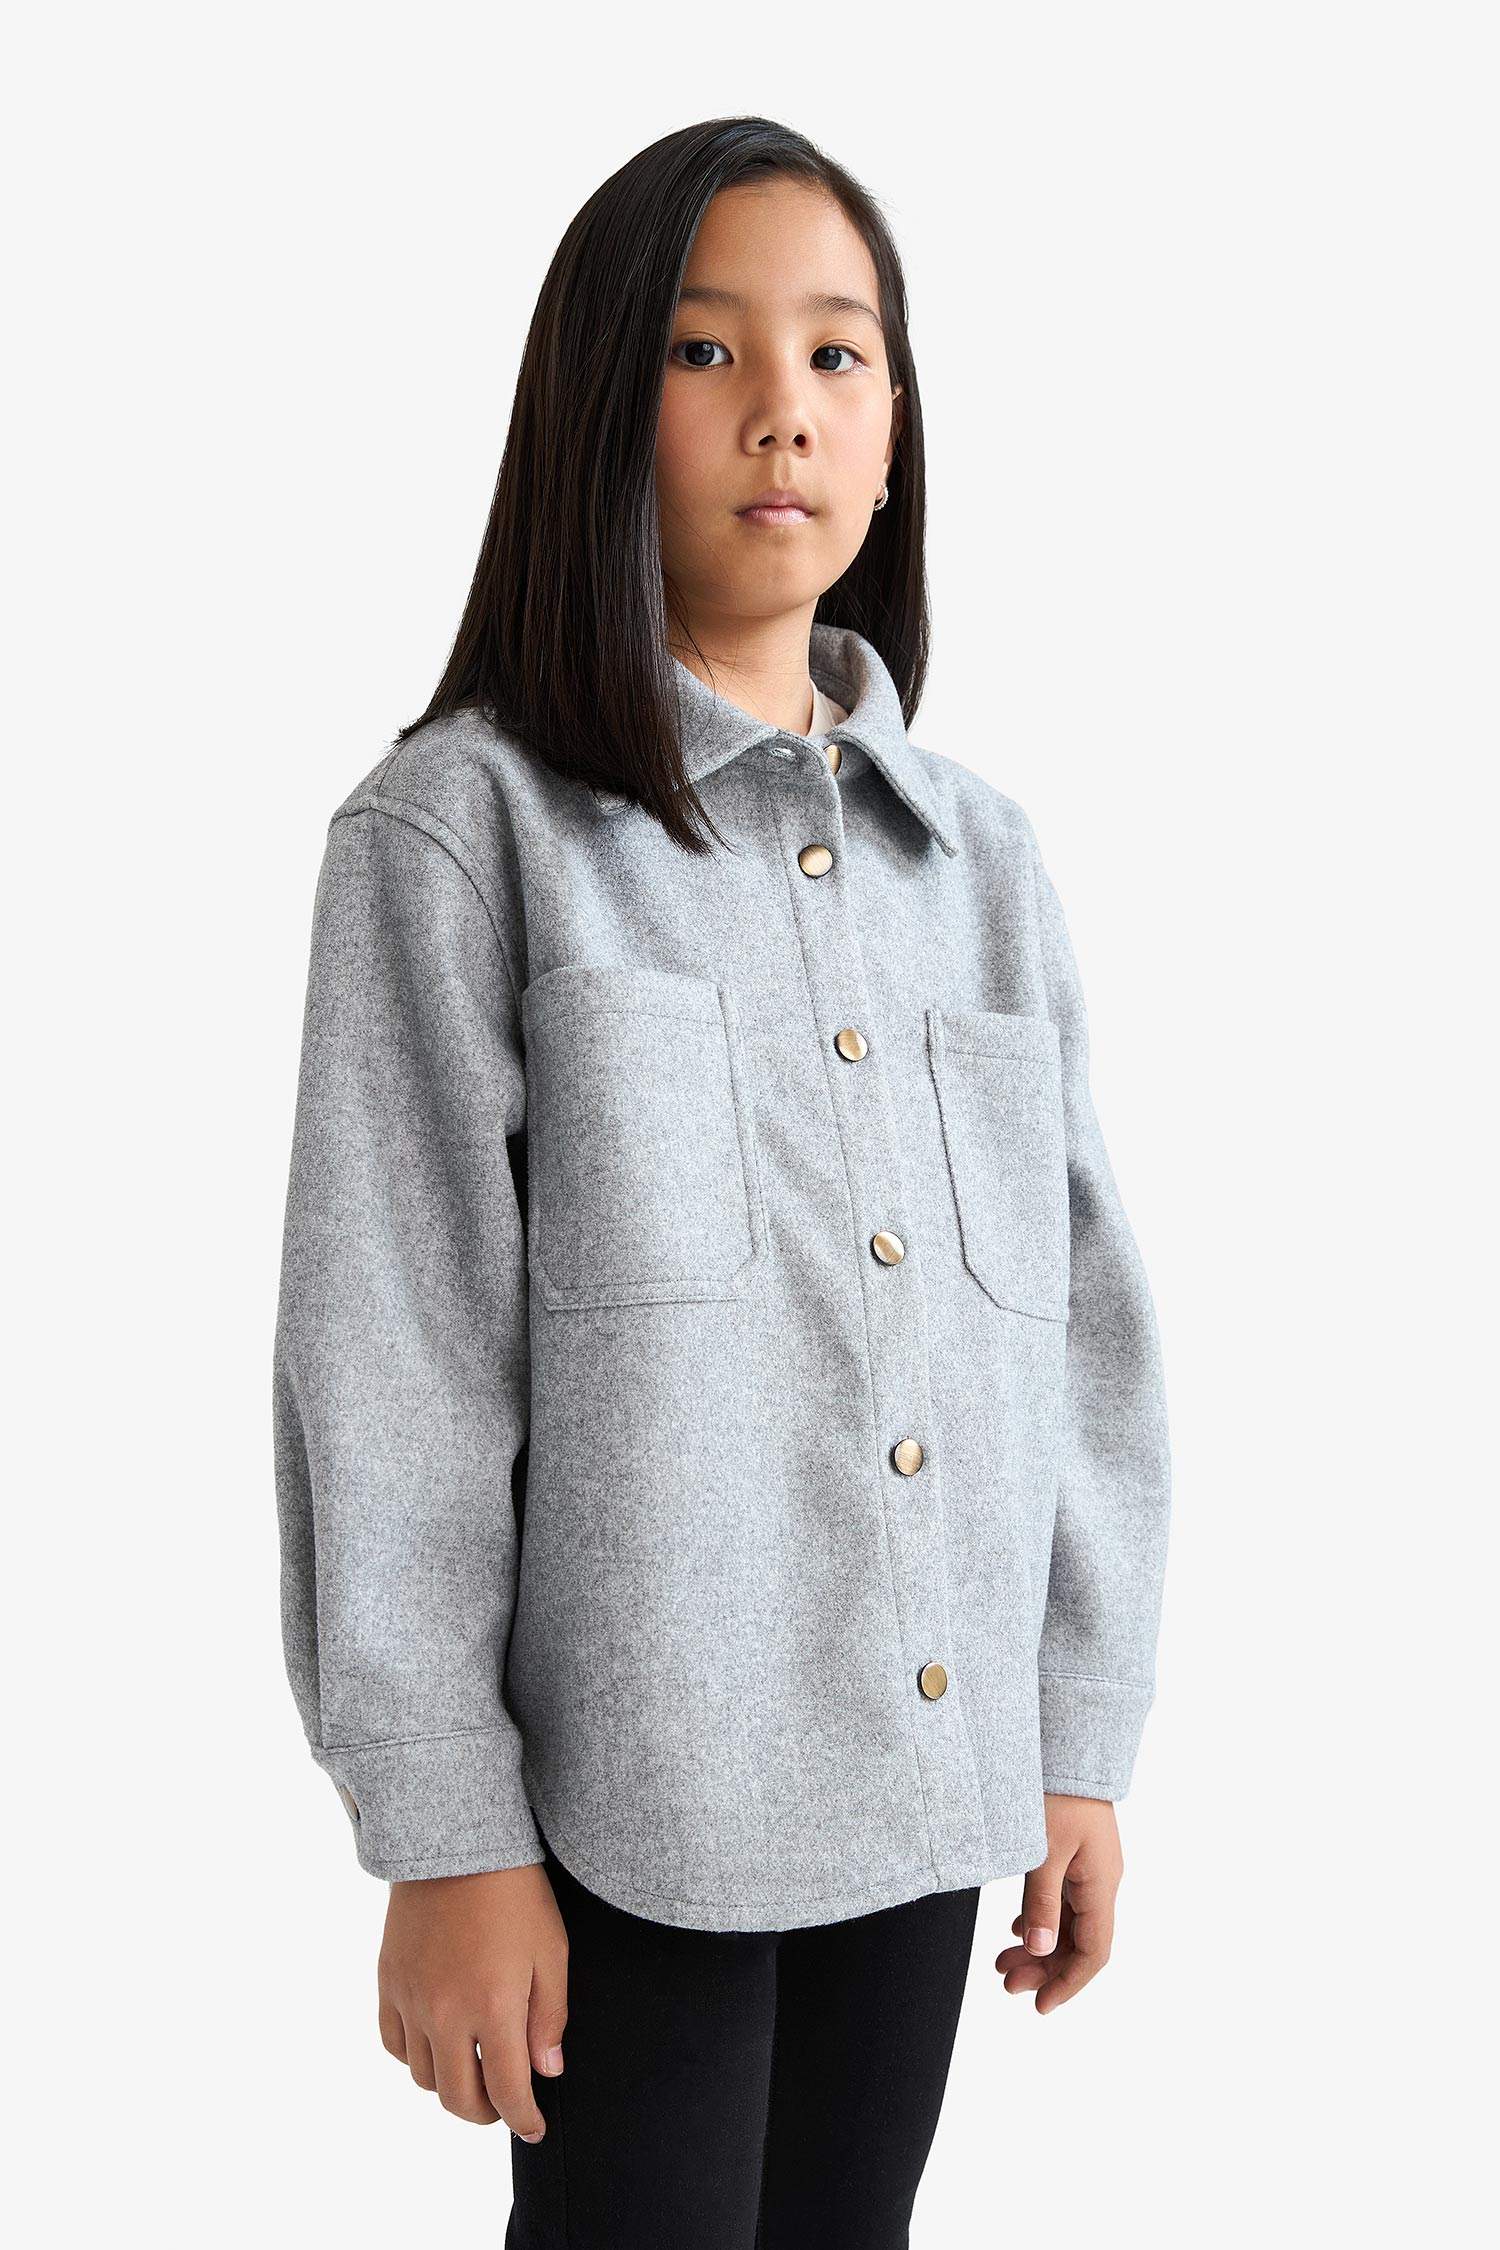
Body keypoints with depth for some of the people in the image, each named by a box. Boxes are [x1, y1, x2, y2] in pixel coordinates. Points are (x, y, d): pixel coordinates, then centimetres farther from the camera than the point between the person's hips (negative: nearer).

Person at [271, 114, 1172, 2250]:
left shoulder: (982, 855, 8)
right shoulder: (463, 829, -7)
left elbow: (1081, 1318, 10)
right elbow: (387, 1356, -10)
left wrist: (1082, 1744, 8)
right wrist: (444, 1834, -11)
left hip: (931, 1764, 5)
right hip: (636, 1789, -5)